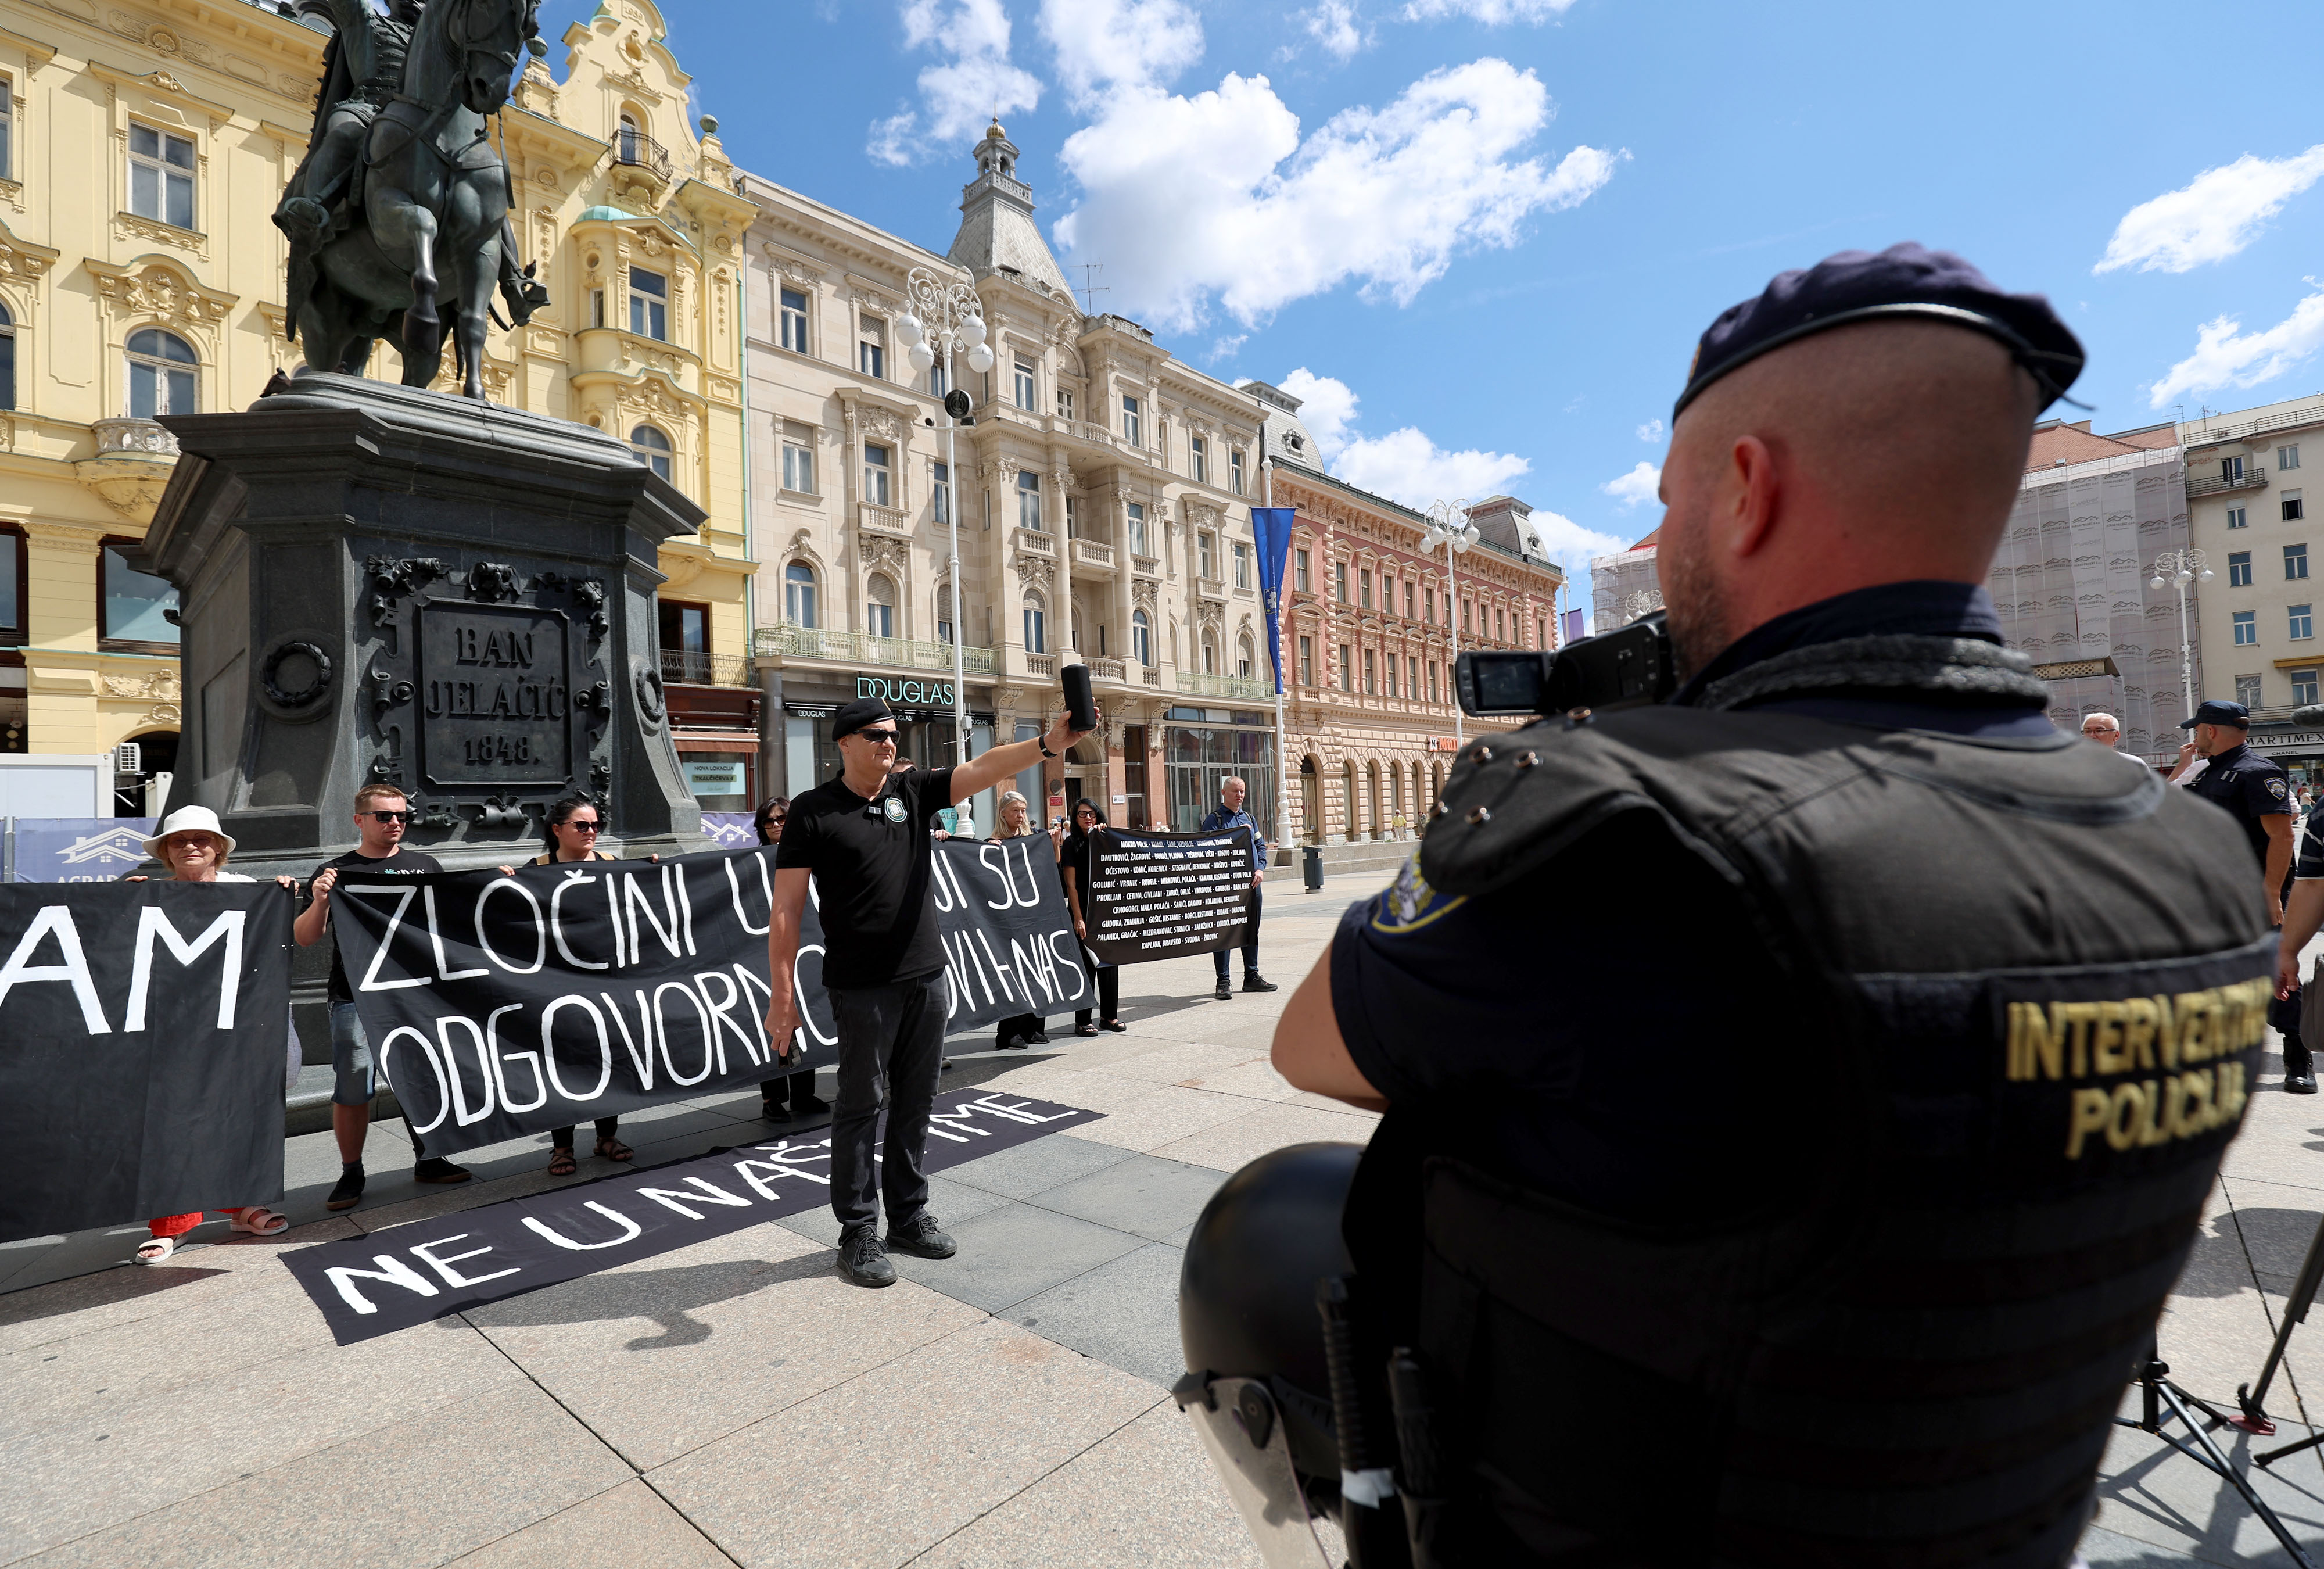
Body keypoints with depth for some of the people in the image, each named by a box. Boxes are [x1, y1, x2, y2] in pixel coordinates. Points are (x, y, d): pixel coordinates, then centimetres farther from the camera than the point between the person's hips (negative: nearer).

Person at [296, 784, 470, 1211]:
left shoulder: (425, 865, 11)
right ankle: (351, 1174, 16)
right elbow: (304, 939, 3)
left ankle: (428, 1160, 22)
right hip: (356, 999, -2)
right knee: (352, 1091, 1)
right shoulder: (336, 872, 5)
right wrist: (320, 902, -15)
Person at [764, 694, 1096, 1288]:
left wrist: (1048, 744, -23)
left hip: (926, 978, 5)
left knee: (916, 1102, 14)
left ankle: (909, 1214, 29)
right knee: (862, 1104, 4)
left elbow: (985, 769, -6)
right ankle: (858, 1232, 18)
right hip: (862, 988, -5)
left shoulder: (913, 791, 7)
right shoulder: (814, 811, -5)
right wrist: (782, 993, -11)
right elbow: (786, 907, -7)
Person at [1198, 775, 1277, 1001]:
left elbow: (1261, 845, 16)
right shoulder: (1214, 820, -3)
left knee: (1251, 931, 12)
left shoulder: (1250, 819, 16)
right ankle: (1223, 982, 3)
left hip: (1251, 883, 6)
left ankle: (1252, 977, 23)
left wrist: (1260, 869, 1)